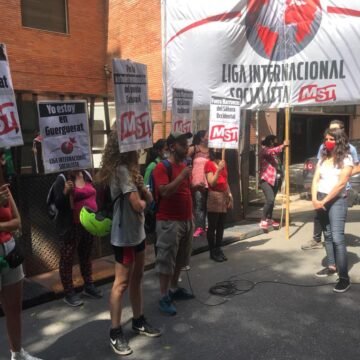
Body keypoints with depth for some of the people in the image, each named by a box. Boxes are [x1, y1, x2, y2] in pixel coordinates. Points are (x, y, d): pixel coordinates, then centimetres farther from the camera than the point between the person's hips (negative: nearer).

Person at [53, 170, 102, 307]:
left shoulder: (86, 175, 6)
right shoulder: (62, 179, -13)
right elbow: (58, 204, -16)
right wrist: (66, 192, -33)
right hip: (71, 227, -6)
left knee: (86, 256, 18)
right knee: (67, 259, 3)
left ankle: (88, 285, 32)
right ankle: (69, 293, 13)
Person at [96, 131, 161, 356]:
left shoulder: (130, 169, 11)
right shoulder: (121, 169, -19)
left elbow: (149, 198, 8)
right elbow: (137, 205, -22)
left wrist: (141, 188, -11)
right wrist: (142, 201, 0)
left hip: (137, 232, 10)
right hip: (125, 235, -9)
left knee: (137, 279, 18)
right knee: (122, 284, 0)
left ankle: (139, 322, 32)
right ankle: (115, 333, 12)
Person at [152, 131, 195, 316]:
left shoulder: (185, 166, 13)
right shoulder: (162, 167, -13)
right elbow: (165, 192, -25)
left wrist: (191, 214, 18)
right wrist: (182, 176, -23)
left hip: (186, 220, 8)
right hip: (169, 222, -8)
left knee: (180, 259, 17)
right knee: (166, 260, -1)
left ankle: (174, 289, 31)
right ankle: (164, 297, 8)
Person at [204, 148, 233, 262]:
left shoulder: (223, 162, 14)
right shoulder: (209, 164, -5)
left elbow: (226, 181, 16)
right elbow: (211, 183, -12)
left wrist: (230, 196, 11)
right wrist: (219, 169, -20)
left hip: (224, 196, 6)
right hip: (214, 197, -6)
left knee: (221, 226, 9)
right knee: (212, 226, -1)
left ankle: (218, 249, 17)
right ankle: (212, 251, 6)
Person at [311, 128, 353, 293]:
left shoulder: (346, 160, -6)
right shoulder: (323, 158, 12)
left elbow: (341, 183, -14)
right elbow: (315, 180, 6)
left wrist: (324, 201, -14)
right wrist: (315, 199, -9)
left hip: (337, 201, -6)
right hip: (320, 200, 6)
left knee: (337, 238, -12)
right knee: (327, 235, 14)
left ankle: (344, 277, -8)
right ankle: (332, 266, 27)